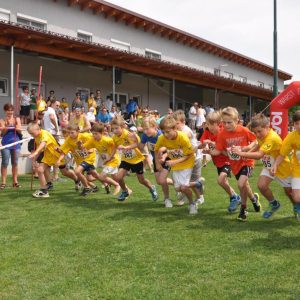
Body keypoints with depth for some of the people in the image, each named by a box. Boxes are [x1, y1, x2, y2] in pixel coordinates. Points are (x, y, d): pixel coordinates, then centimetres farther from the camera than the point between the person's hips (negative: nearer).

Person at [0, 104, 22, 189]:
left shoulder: (17, 119, 8)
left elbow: (20, 131, 6)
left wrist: (17, 128, -16)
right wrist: (7, 125, -18)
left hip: (16, 143, 2)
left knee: (15, 163, 7)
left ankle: (15, 181, 13)